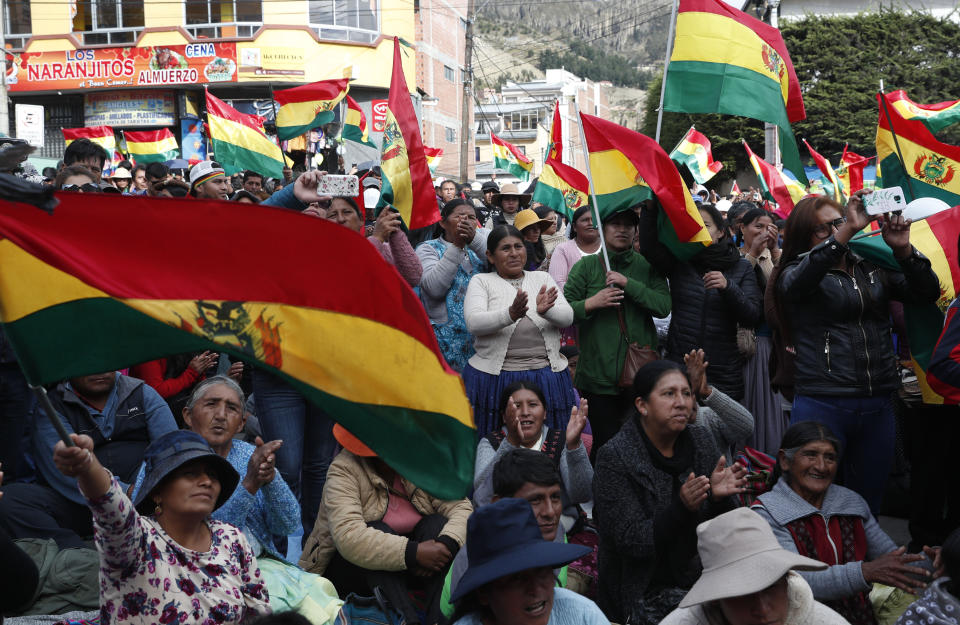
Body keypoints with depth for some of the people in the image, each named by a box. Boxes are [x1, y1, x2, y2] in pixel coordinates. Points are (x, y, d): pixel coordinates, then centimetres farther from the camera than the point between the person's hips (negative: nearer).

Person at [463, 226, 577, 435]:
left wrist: (546, 310, -23)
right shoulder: (481, 281, 5)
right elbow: (473, 323, -12)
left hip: (547, 376, 3)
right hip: (494, 377, -3)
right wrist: (510, 315, -30)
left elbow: (567, 317, 0)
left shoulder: (542, 278, 14)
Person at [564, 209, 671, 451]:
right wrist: (591, 303, -16)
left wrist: (628, 283, -14)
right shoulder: (586, 266, 4)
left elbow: (664, 306, -7)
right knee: (604, 443, 2)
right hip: (598, 375, -1)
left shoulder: (648, 266, 7)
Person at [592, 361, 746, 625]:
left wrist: (719, 498, -17)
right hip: (644, 591, -5)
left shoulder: (701, 442, 4)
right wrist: (682, 507, -29)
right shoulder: (614, 457, -11)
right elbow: (630, 541, -16)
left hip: (701, 579, 5)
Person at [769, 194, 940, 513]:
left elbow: (927, 292, 7)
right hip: (822, 405, -4)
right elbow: (797, 281, -22)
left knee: (867, 504, 12)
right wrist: (848, 231, -30)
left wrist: (903, 250, -10)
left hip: (878, 406, 4)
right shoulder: (794, 274, 2)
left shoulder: (873, 270, 13)